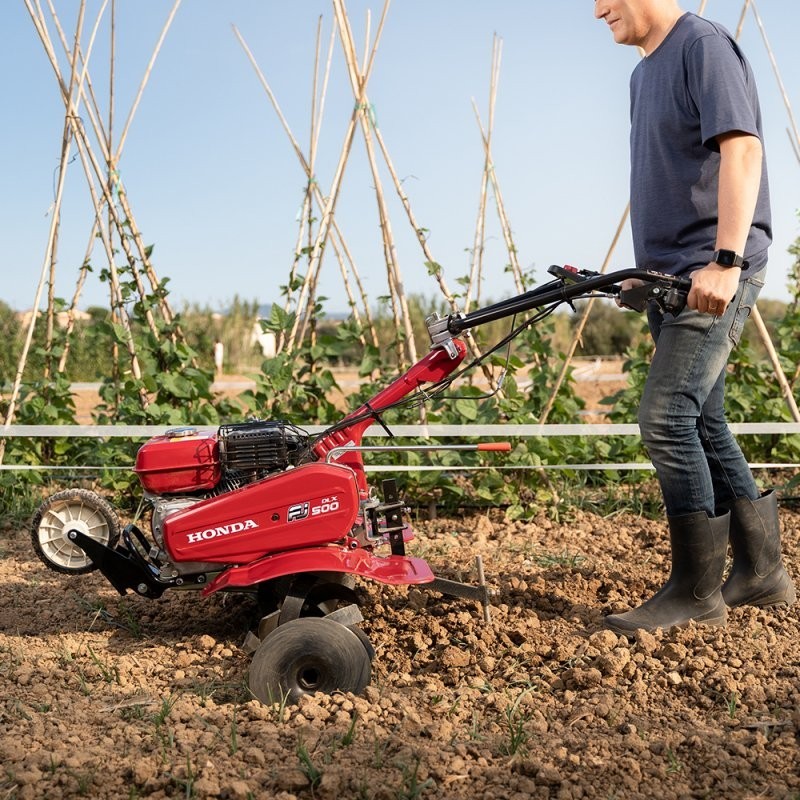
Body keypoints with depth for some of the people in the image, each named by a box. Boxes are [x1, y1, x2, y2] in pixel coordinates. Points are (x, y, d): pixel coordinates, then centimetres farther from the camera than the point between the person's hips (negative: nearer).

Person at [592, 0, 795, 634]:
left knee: (667, 417, -15)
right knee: (703, 424, 10)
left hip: (716, 274, -9)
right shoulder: (645, 72, 21)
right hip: (675, 277, 9)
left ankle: (696, 592, -5)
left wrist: (724, 260, -28)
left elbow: (742, 150, -19)